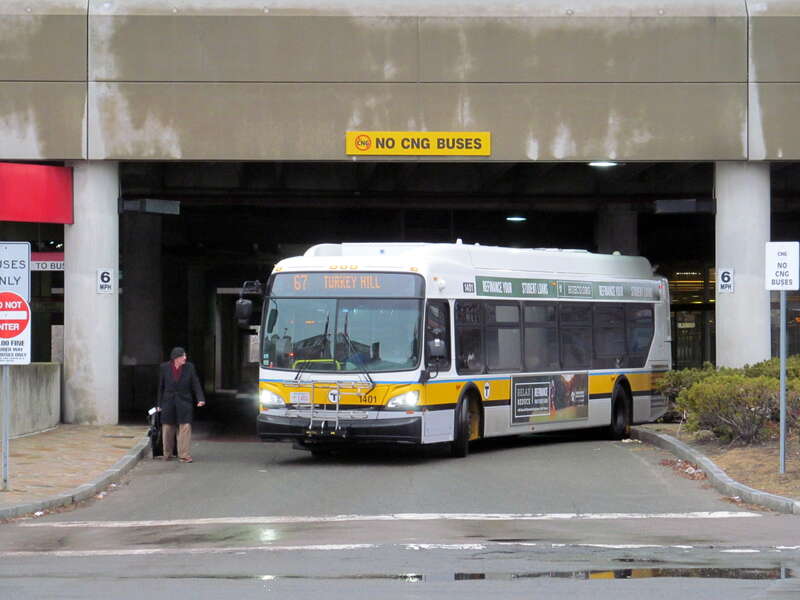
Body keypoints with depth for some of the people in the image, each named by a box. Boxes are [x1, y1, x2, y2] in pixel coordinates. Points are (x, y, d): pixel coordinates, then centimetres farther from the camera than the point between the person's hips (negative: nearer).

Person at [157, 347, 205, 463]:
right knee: (167, 428, 7)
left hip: (184, 402, -1)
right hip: (168, 402, 1)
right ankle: (167, 454, 23)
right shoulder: (164, 367, -2)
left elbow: (196, 384, -3)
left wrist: (201, 399, -16)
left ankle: (184, 455, -7)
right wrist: (159, 404, 6)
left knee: (185, 427, -9)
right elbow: (161, 386, 5)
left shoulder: (189, 367, -3)